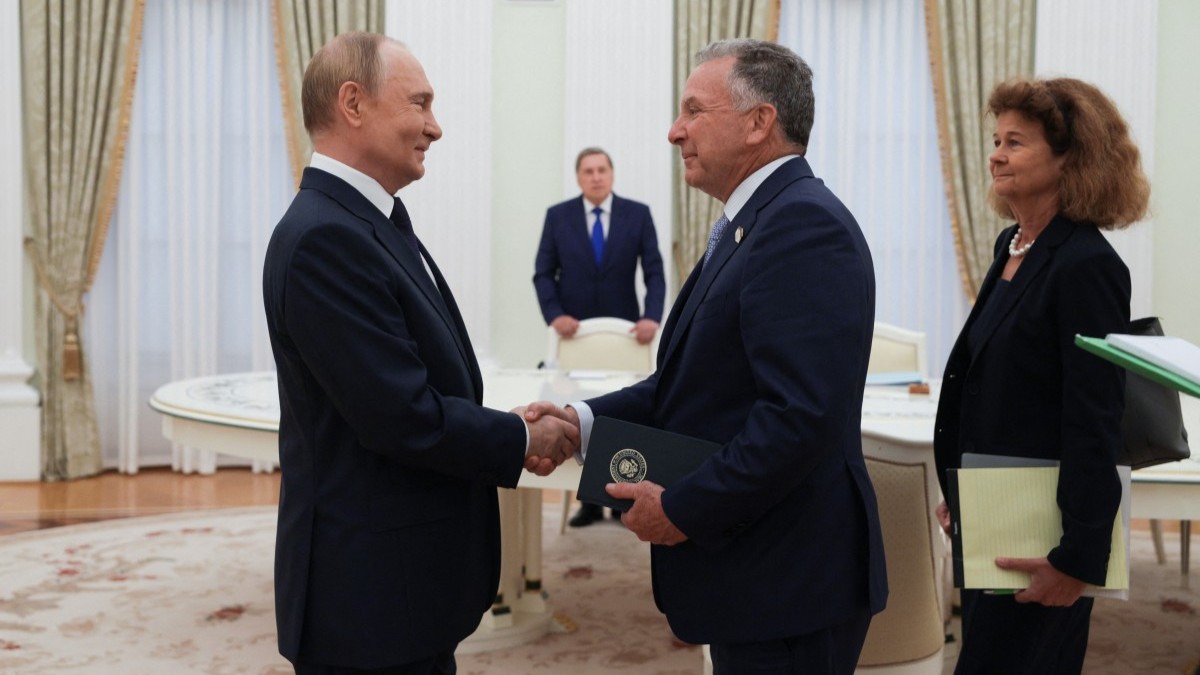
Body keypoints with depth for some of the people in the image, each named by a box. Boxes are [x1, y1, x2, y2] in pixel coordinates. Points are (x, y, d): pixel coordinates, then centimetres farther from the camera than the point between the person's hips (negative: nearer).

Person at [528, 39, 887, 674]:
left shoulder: (804, 225, -19)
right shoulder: (750, 225, 13)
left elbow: (802, 414, -27)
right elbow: (701, 380, 12)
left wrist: (683, 509, -18)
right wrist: (585, 420, -1)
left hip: (788, 585, -9)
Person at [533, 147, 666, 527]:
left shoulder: (638, 214, -1)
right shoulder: (558, 216, 0)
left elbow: (654, 272, -5)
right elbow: (543, 273, -1)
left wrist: (652, 317, -20)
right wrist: (554, 315, -17)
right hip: (574, 329, 0)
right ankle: (590, 501, 12)